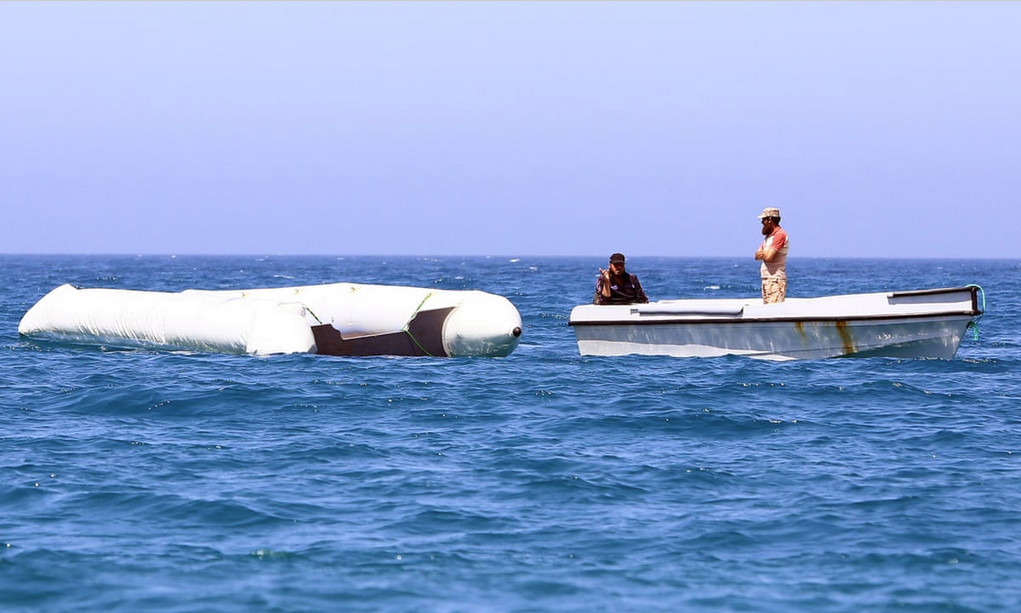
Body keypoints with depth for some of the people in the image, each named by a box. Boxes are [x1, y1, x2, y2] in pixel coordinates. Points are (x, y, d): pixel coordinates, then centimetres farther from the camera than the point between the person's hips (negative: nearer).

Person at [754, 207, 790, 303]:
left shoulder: (780, 234, -11)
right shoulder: (768, 236, 19)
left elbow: (769, 257, -20)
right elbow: (757, 255, 14)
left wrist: (762, 254, 2)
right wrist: (765, 253, -7)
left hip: (776, 281, -10)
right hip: (766, 280, 10)